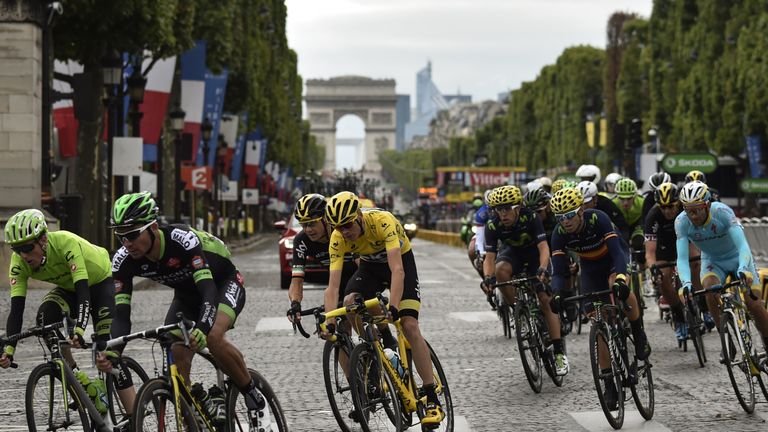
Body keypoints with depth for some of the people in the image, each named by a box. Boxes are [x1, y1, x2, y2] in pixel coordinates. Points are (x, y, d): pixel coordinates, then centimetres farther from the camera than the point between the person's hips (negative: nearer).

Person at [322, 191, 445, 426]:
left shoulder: (382, 221, -37)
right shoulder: (338, 238, -24)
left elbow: (397, 270, -43)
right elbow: (333, 285, -26)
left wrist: (393, 307, -55)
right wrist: (329, 322, -40)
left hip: (401, 260, -4)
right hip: (369, 266, 4)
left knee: (409, 325, -19)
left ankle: (433, 400, -15)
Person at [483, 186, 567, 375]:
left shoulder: (530, 217, -32)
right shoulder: (493, 226, -26)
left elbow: (544, 247, -38)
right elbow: (489, 257, -26)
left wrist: (542, 269, -56)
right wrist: (488, 277, -45)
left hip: (534, 254, -2)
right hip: (512, 252, 2)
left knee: (545, 300, -12)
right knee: (500, 269, -34)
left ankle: (559, 352, -9)